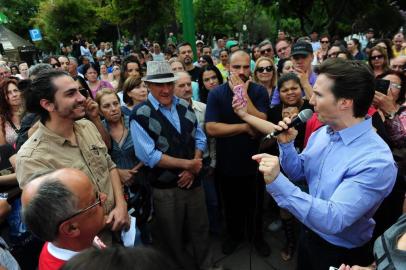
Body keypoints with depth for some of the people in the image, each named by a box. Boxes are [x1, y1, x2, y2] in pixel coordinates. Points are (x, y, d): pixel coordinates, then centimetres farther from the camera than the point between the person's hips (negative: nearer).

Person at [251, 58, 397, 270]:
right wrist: (286, 144, -14)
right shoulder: (322, 133, -8)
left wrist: (277, 182, -42)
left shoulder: (376, 161, -31)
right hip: (308, 234, 6)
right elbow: (299, 174, 4)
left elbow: (334, 220, -36)